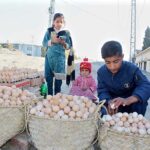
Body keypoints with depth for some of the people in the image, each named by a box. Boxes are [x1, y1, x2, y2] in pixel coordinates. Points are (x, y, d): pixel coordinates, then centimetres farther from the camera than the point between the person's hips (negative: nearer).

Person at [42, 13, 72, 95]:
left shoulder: (66, 33, 3)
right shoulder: (49, 31, 5)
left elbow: (69, 46, 4)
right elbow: (44, 43, 2)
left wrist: (64, 43, -16)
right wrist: (52, 41, -15)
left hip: (60, 57, -1)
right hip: (49, 56, 1)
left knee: (58, 78, -1)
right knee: (48, 77, 5)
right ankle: (49, 95, 18)